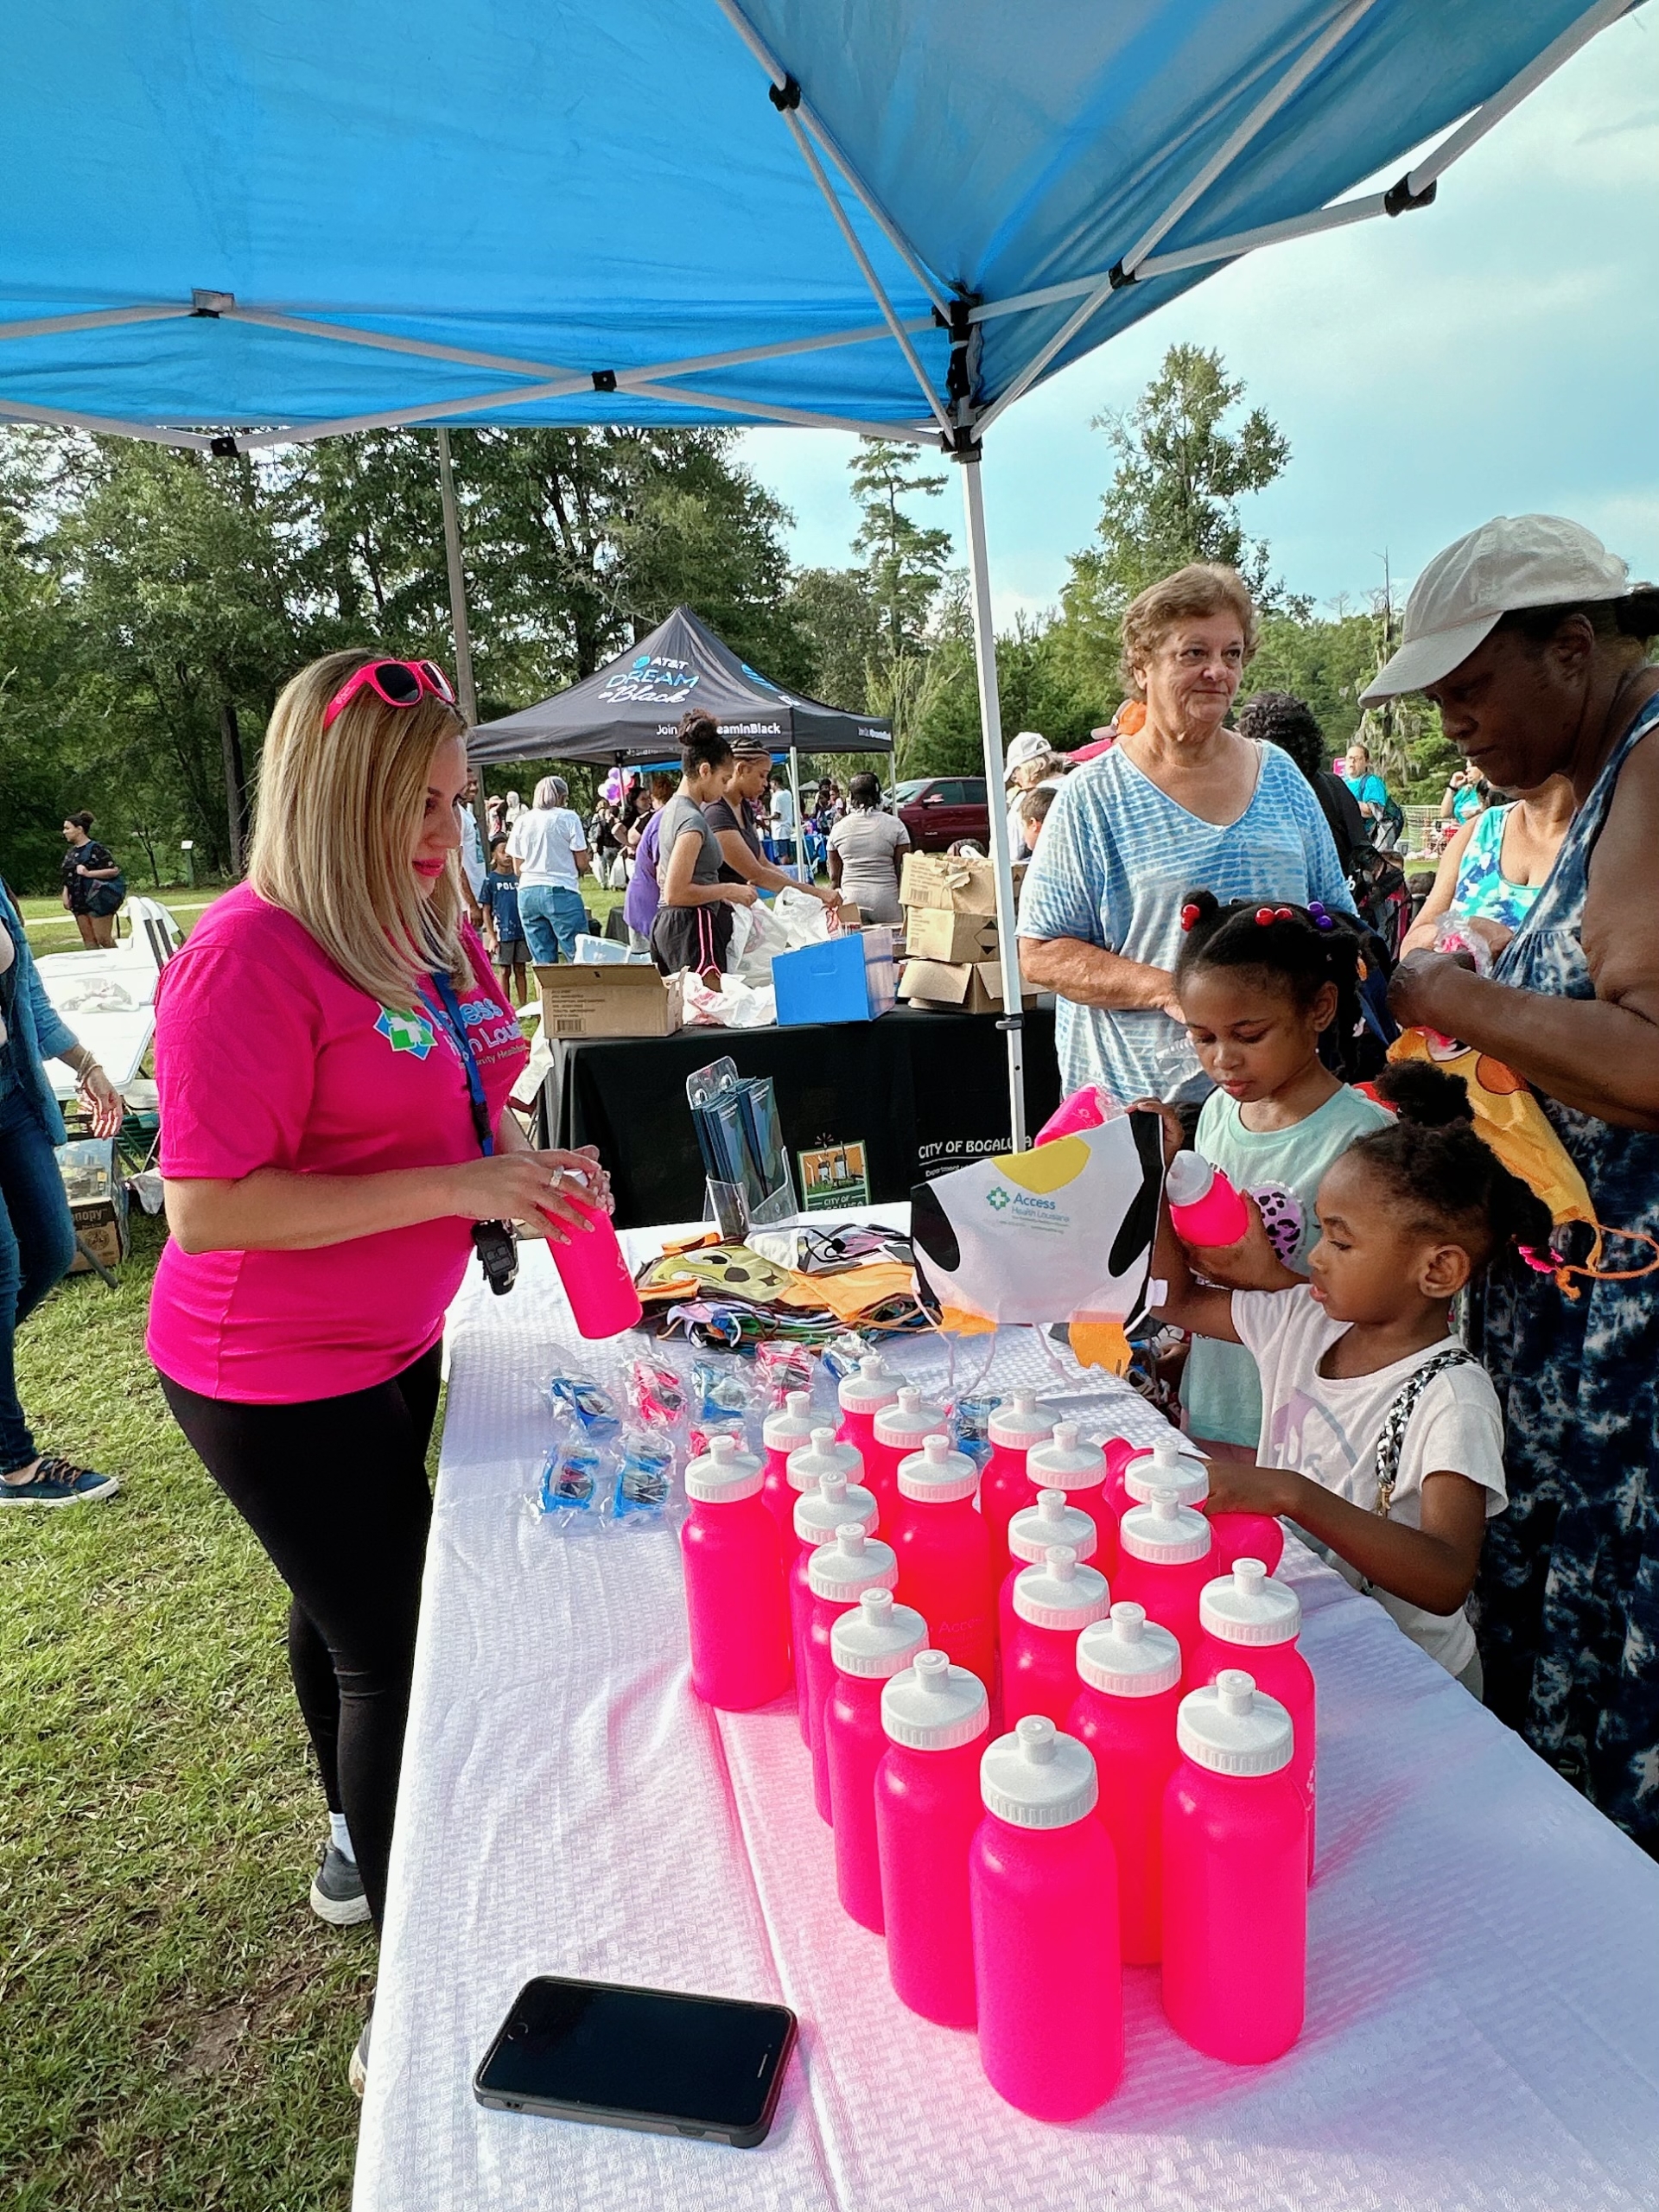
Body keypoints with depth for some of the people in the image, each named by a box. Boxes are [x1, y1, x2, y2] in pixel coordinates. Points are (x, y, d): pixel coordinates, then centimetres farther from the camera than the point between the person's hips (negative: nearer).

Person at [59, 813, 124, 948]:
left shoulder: (96, 849, -11)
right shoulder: (72, 852, 13)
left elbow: (114, 871, -17)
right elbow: (68, 876, 22)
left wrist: (89, 873, -21)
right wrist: (66, 893, 8)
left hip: (97, 900, -8)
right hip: (79, 901, 8)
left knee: (103, 938, -7)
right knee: (88, 940, 8)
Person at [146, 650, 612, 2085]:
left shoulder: (432, 924, 0)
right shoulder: (251, 955, -24)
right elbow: (205, 1210, -27)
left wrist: (527, 1164, -7)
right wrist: (458, 1187, -30)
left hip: (392, 1347, 8)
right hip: (275, 1380, -8)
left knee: (351, 1604, 25)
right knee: (395, 1649, -1)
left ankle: (359, 1847, 50)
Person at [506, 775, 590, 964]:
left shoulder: (522, 821, 11)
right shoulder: (568, 818, 0)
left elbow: (518, 868, 13)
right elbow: (582, 863, -1)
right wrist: (579, 872, 19)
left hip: (527, 892, 5)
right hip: (560, 891, -5)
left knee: (542, 962, 5)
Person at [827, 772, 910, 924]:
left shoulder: (838, 828, 5)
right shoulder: (895, 825, -1)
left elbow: (834, 875, 11)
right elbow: (902, 870, -1)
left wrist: (836, 896, 26)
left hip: (851, 900, 2)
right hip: (886, 899, -2)